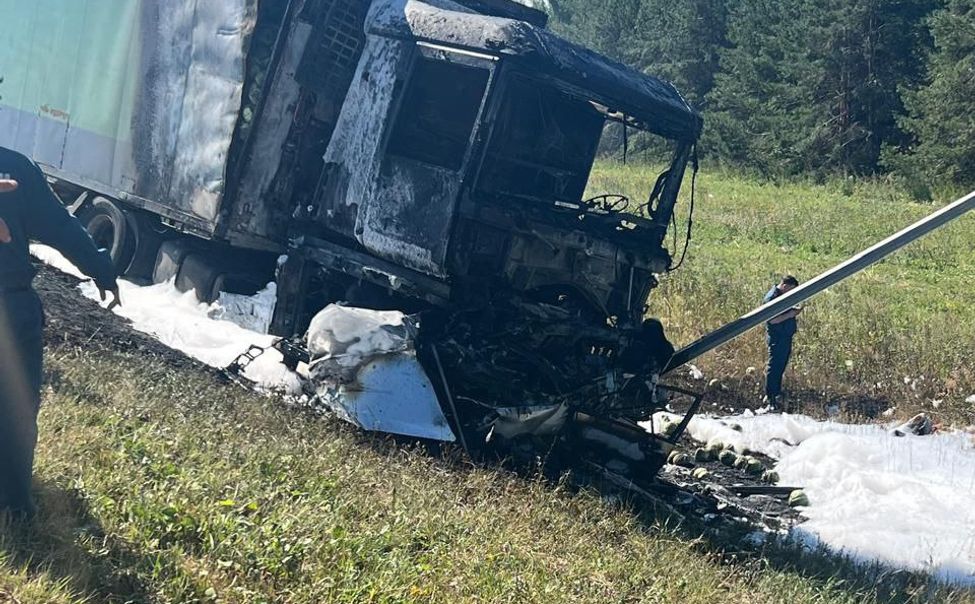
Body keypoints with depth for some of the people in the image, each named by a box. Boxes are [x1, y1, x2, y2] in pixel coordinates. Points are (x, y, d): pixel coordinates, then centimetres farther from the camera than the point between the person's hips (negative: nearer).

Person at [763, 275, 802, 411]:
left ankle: (776, 395, 24)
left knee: (781, 368, 15)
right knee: (774, 368, -5)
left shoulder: (784, 296, 12)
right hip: (776, 339, -10)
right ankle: (770, 399, 0)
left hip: (786, 337, 10)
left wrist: (794, 311, 7)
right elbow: (773, 320, -22)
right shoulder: (771, 297, -17)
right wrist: (789, 314, -22)